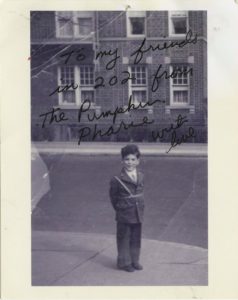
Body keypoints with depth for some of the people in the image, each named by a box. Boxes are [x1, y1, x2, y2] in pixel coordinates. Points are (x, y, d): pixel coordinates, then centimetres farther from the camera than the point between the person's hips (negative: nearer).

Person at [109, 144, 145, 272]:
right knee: (124, 239, 4)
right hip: (124, 215, -5)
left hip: (138, 214, 5)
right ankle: (124, 262, 16)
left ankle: (134, 260, 27)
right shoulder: (117, 180, -15)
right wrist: (119, 208, 4)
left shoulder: (141, 177, 2)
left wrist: (139, 207, 13)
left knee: (136, 239, 14)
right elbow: (113, 197, -3)